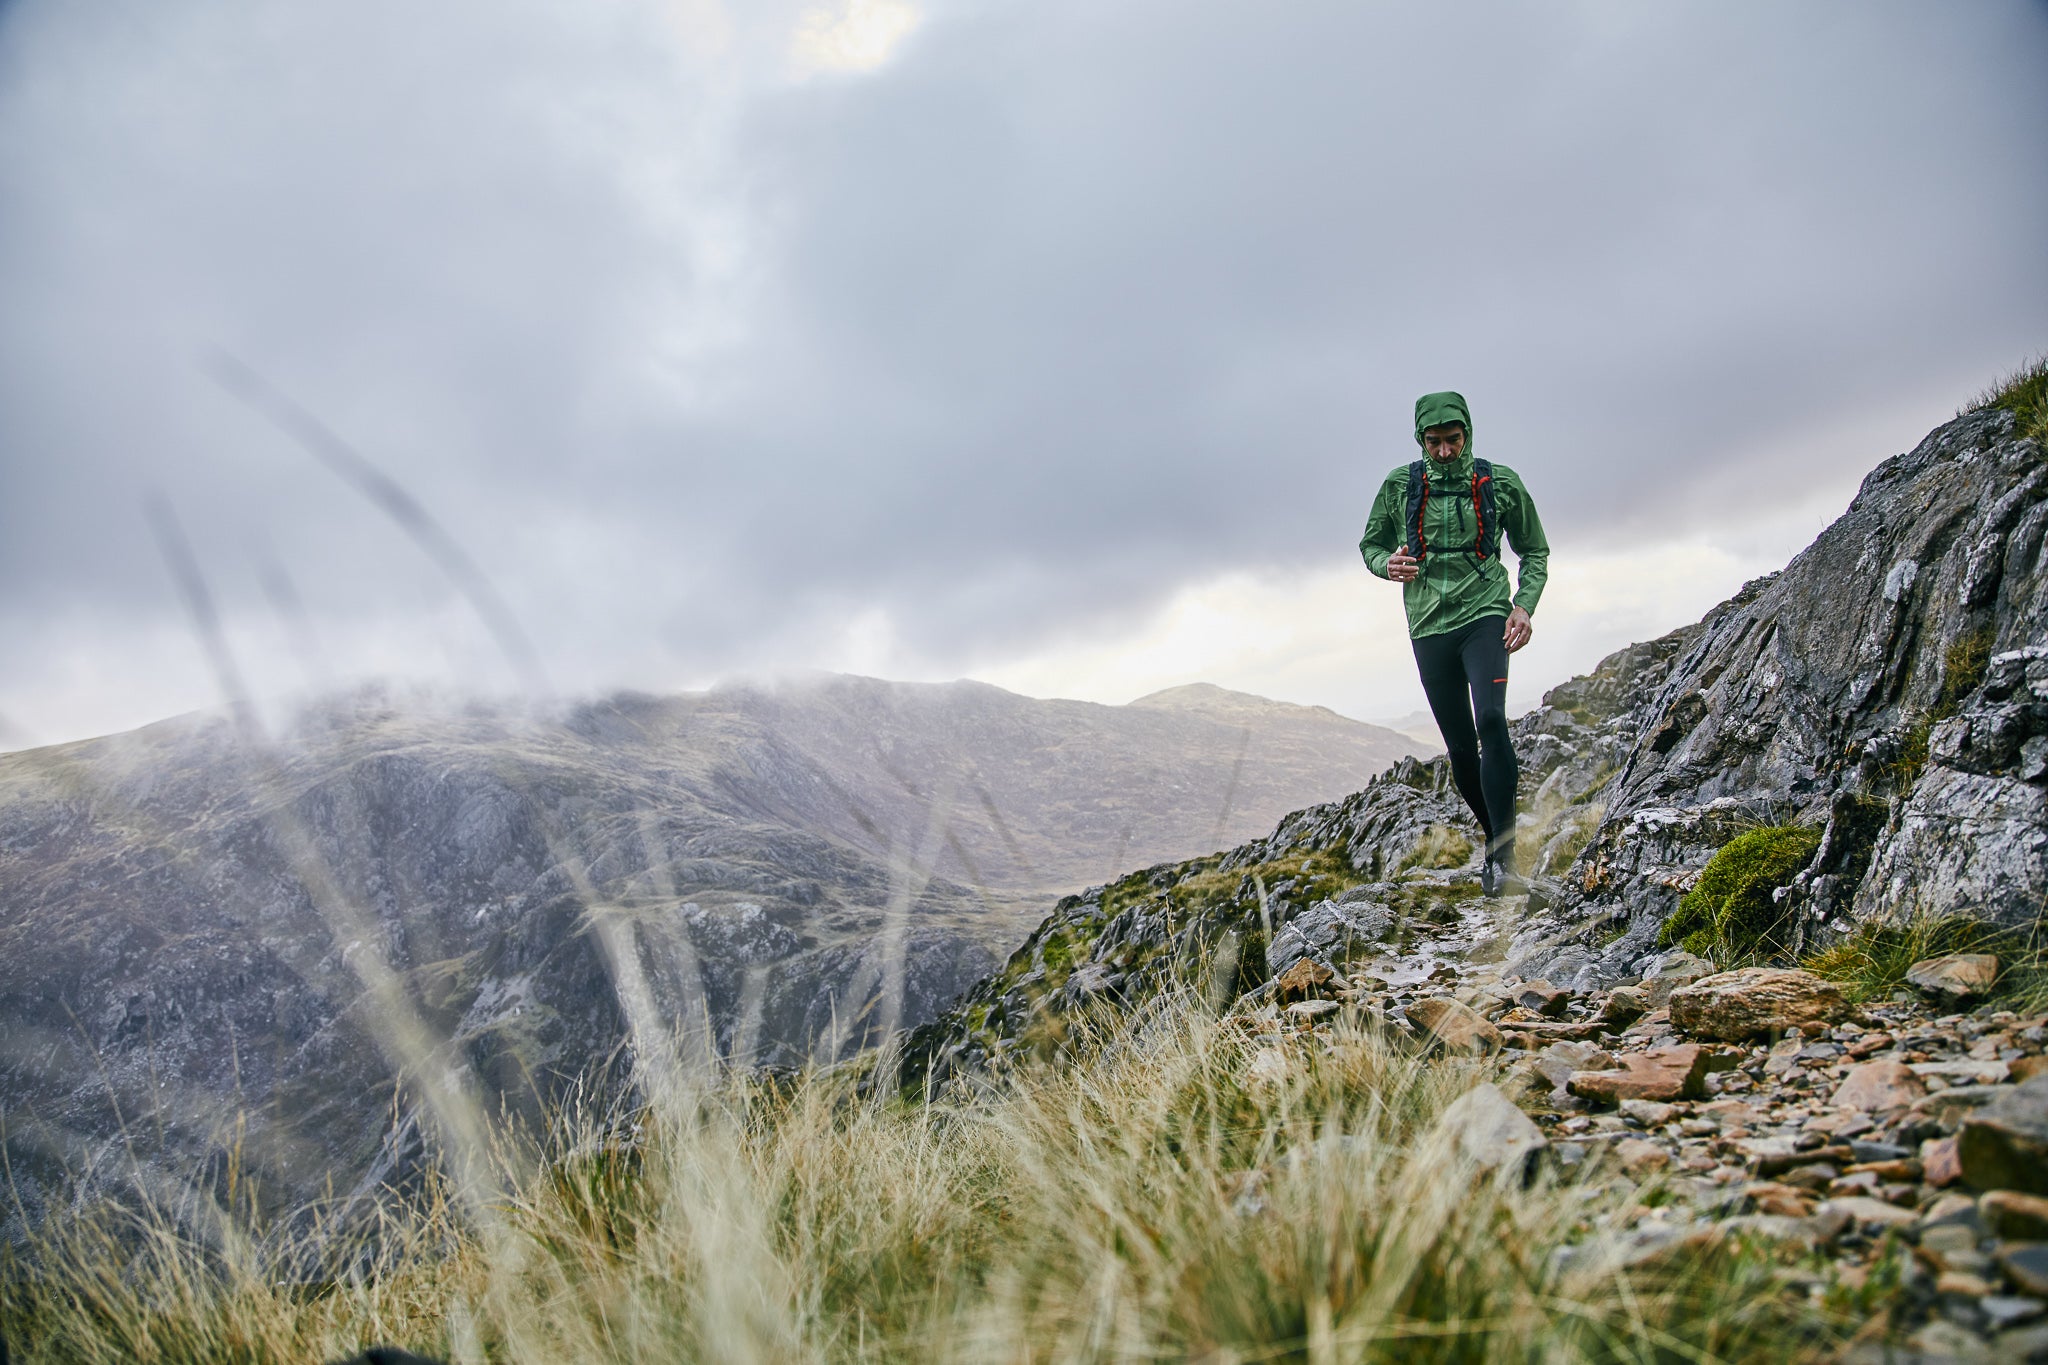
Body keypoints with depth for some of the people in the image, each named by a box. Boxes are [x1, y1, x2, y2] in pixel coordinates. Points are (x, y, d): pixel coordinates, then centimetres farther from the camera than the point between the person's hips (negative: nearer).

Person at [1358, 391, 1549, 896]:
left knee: (1490, 719, -24)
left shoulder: (1500, 483, 1)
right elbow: (1371, 545, 14)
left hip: (1484, 616, -2)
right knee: (1460, 746, 6)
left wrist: (1524, 605, -4)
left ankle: (1503, 852, -22)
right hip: (1429, 626, 2)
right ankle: (1496, 837, 26)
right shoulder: (1399, 485, 2)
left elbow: (1535, 551, 12)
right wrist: (1388, 564, -10)